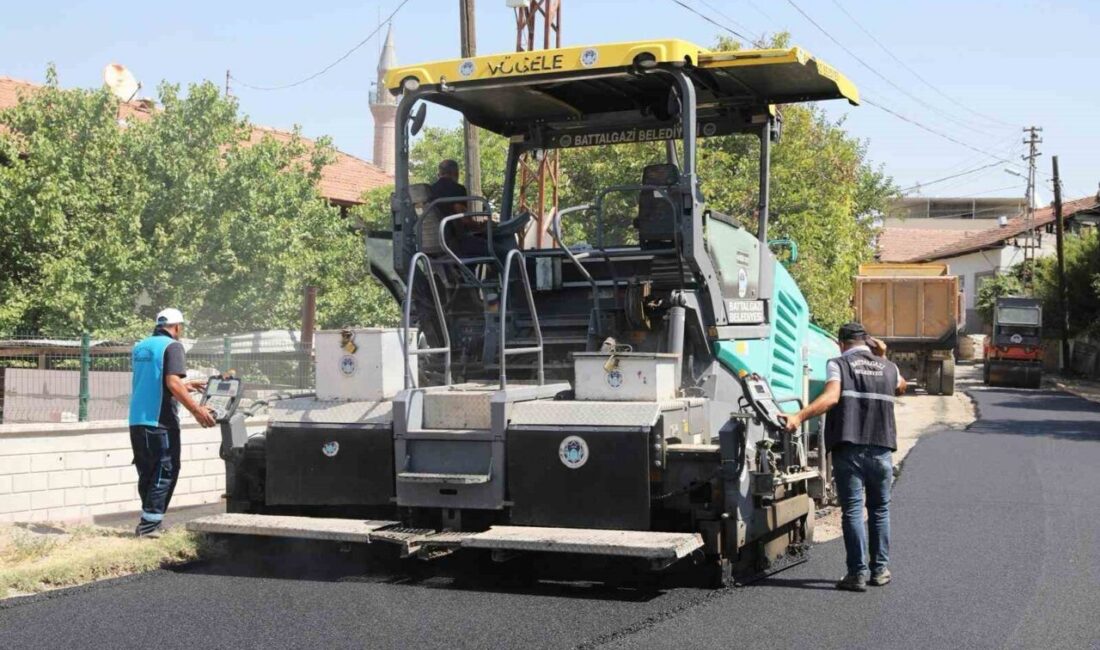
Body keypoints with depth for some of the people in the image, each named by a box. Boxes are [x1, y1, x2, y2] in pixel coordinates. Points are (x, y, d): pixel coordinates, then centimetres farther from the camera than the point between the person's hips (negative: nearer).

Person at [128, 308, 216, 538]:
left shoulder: (139, 347, 16)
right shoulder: (172, 346, -8)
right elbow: (172, 383, -20)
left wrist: (186, 386, 34)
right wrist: (196, 409, -18)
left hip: (137, 421, 8)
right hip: (160, 422, -7)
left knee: (147, 472, 16)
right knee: (164, 471, 0)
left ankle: (147, 522, 20)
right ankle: (149, 524, -4)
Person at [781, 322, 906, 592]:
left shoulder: (838, 364, 1)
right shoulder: (888, 368, 14)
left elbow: (831, 396, -17)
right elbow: (901, 387, 37)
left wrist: (799, 417, -25)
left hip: (849, 448, -3)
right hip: (881, 448, 4)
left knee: (852, 510, -2)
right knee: (880, 509, 15)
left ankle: (857, 573, -5)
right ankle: (880, 569, 19)